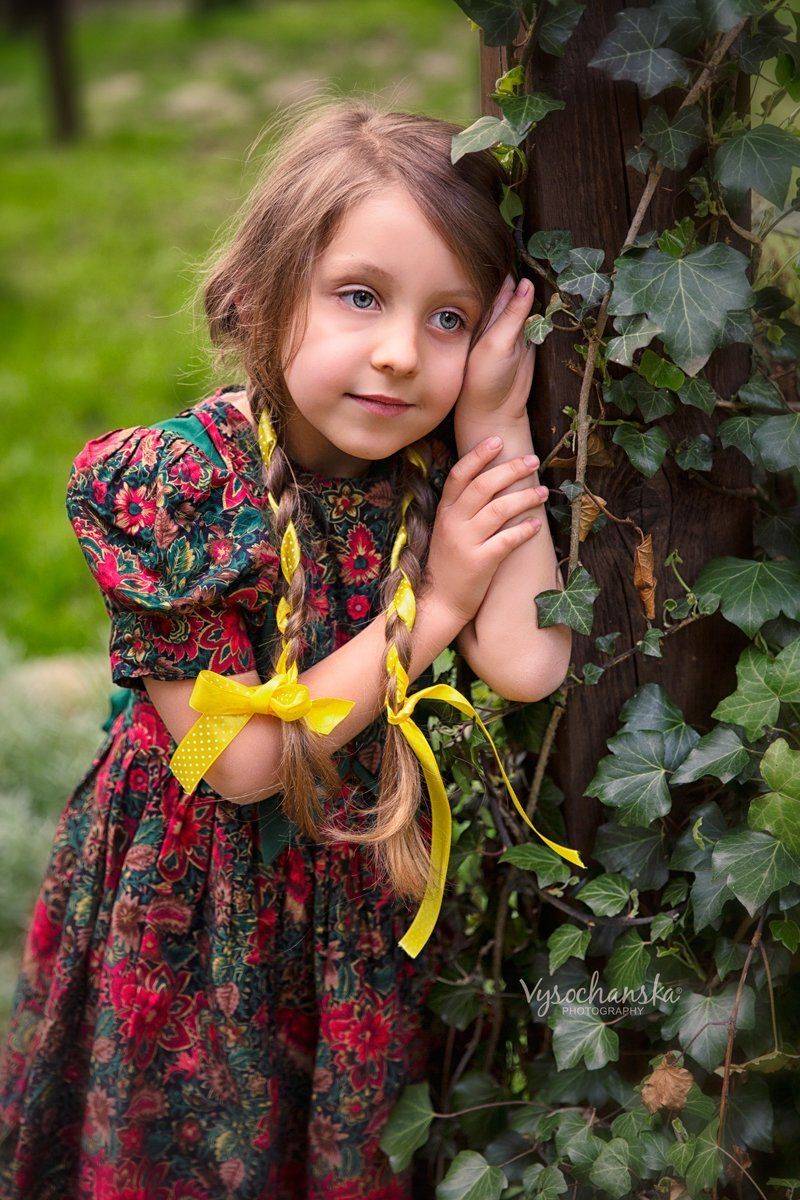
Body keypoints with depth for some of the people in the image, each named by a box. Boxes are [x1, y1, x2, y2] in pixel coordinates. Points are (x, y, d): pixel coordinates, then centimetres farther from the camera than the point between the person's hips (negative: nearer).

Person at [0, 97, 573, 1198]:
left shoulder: (444, 471, -9)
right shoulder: (177, 481, -21)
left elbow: (526, 668, -25)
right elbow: (243, 760, -22)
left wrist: (498, 427, -23)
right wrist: (432, 603, -23)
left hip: (374, 893, 3)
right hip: (201, 900, -3)